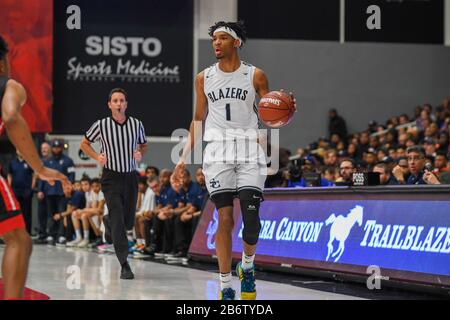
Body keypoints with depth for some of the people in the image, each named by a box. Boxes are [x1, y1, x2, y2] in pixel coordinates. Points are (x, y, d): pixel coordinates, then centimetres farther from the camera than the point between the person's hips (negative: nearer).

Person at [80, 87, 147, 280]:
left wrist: (140, 153, -6)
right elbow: (84, 144, 7)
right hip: (111, 177, -3)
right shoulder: (101, 125, -7)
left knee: (128, 223, 7)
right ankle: (124, 265, -10)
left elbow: (143, 144, 16)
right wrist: (97, 157, -10)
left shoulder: (136, 125, -1)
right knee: (117, 220, -12)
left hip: (130, 177, 3)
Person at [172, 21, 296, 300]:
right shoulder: (204, 78, 8)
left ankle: (247, 267, 20)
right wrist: (184, 158, 11)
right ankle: (226, 287, 0)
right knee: (225, 219, -6)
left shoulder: (255, 76, 3)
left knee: (251, 219, -9)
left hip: (250, 151, -1)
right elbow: (198, 120, 15)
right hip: (218, 151, 1)